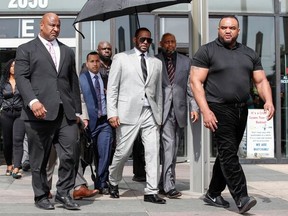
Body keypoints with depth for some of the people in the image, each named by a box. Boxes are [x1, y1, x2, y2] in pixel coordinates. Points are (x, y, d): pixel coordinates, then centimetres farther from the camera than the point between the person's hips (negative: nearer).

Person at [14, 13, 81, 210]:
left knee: (71, 154, -4)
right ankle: (41, 196, 17)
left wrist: (77, 110, 13)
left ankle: (63, 192, 12)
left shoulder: (67, 51, 22)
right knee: (39, 159, 4)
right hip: (40, 111, -3)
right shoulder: (26, 50, 8)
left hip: (66, 112, 4)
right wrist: (33, 101, -19)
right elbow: (21, 78, -4)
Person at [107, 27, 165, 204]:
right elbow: (112, 87, 2)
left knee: (153, 152, -4)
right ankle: (113, 182, 27)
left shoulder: (157, 63, 15)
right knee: (123, 152, 1)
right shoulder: (121, 58, 6)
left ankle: (151, 192, 3)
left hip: (150, 113, 3)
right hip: (128, 113, -3)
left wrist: (159, 115, 12)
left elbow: (158, 91, 16)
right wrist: (112, 113, -6)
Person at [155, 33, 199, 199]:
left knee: (174, 148, 9)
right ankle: (169, 185, -13)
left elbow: (191, 86, 11)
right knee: (168, 145, -14)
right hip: (162, 110, -4)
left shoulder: (186, 61, 13)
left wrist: (194, 107, 1)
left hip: (179, 110, 4)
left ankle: (164, 184, 21)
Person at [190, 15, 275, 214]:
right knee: (228, 153, -12)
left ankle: (213, 194, 23)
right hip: (219, 110, -6)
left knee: (228, 153, 11)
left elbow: (261, 80, 13)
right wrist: (205, 110, -17)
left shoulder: (249, 54, 15)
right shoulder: (207, 51, -1)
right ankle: (241, 197, -15)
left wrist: (268, 101, -6)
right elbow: (196, 82, -7)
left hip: (241, 111, 6)